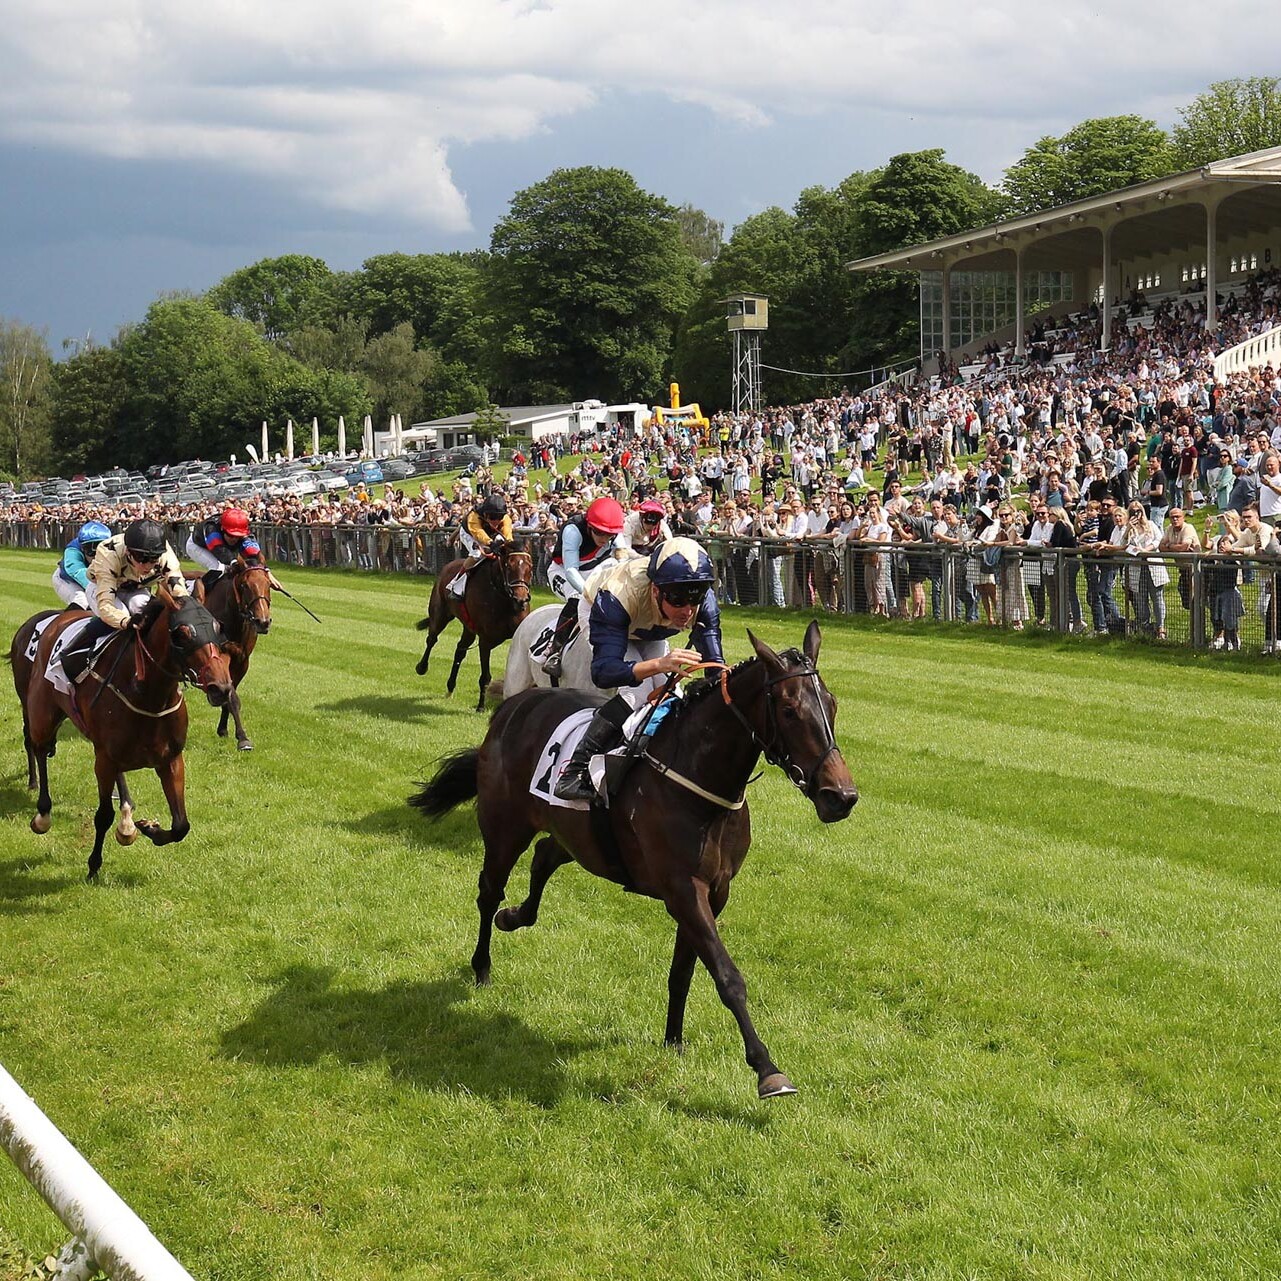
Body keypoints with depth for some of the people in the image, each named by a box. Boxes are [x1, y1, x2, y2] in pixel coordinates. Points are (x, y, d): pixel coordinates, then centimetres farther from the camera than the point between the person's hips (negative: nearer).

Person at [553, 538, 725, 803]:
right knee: (637, 692, -25)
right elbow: (602, 672, -54)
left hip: (649, 636, 5)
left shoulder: (703, 601, -35)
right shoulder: (618, 596, -48)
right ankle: (574, 771, -23)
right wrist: (659, 665, -71)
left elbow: (715, 664, -31)